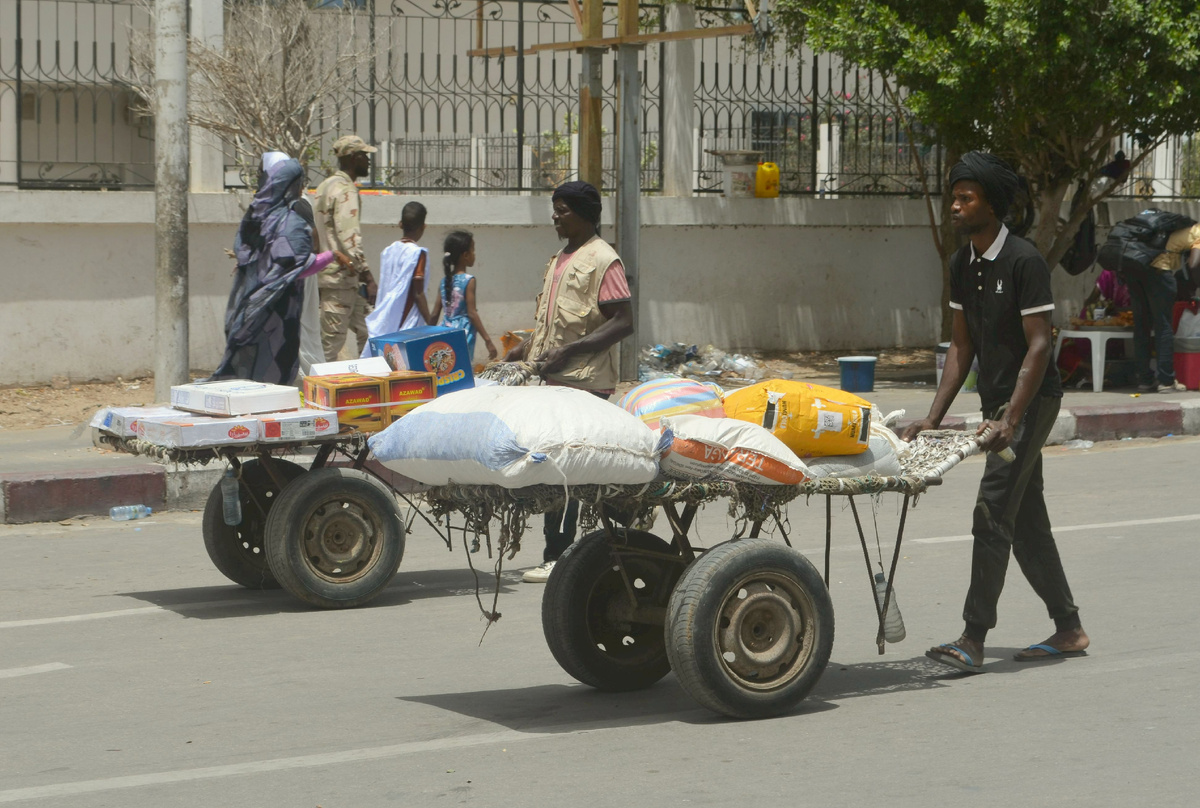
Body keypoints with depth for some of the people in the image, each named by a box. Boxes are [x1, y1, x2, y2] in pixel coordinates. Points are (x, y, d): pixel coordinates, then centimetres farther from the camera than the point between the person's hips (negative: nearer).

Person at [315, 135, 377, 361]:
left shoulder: (326, 186, 18)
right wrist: (367, 277, -23)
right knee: (332, 341, -7)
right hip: (341, 277, -10)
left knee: (367, 335, 12)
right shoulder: (345, 190, -13)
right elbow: (349, 238, -22)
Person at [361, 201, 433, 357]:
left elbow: (382, 290, 14)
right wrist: (430, 324, -7)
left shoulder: (388, 251, 9)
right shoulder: (418, 253, -10)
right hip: (406, 325, -6)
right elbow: (418, 294, -12)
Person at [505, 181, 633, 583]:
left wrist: (568, 351, -21)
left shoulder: (602, 260, -10)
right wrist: (527, 348, 15)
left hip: (584, 382, -9)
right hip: (552, 380, 9)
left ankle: (558, 557, -7)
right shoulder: (560, 258, 19)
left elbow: (623, 322, -16)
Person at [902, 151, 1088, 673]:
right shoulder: (963, 265, 8)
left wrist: (1010, 419, -25)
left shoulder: (1023, 261, -16)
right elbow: (962, 346, 11)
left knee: (993, 512, -14)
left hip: (1031, 399, -9)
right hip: (997, 401, 9)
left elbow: (1039, 344, -19)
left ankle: (973, 640, -14)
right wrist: (934, 417, 3)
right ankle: (1069, 630, 21)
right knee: (1026, 520, 12)